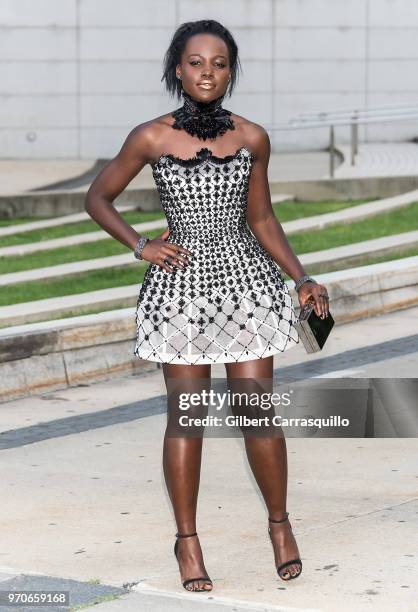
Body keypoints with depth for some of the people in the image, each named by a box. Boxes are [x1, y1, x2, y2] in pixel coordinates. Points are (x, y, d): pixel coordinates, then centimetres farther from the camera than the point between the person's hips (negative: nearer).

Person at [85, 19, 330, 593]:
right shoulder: (151, 137, -3)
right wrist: (140, 245, -7)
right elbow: (98, 197, 7)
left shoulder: (252, 138, 2)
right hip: (180, 285, -1)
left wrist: (303, 278, 5)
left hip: (246, 279, 1)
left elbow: (261, 218, 12)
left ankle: (280, 523, 21)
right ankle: (187, 540, 16)